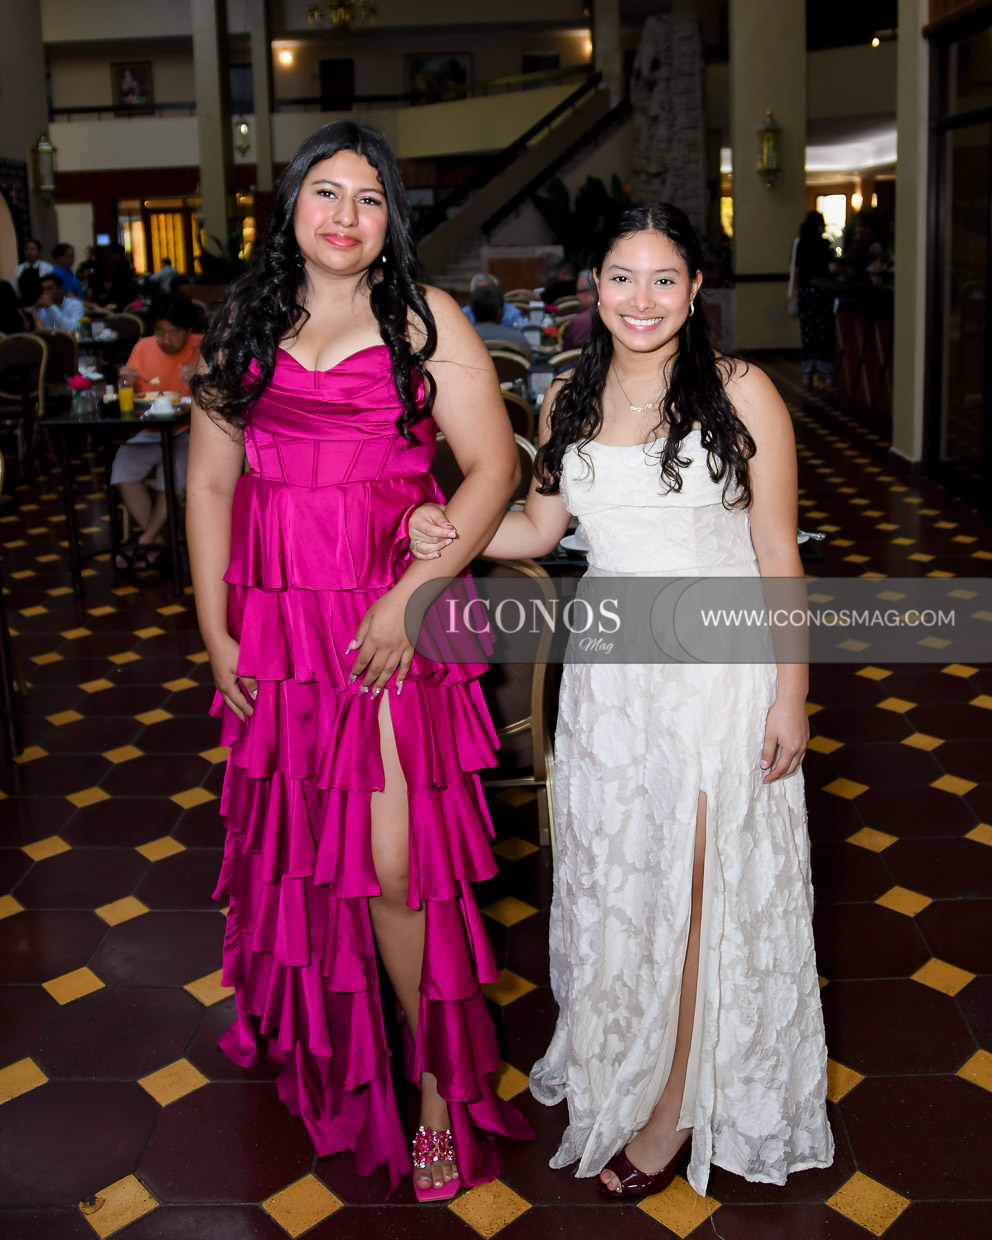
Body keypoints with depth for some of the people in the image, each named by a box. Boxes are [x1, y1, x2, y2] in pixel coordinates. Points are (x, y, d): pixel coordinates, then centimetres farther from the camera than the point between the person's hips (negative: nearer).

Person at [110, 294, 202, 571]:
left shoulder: (203, 348, -2)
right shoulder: (143, 347, 9)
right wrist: (128, 384, -7)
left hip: (188, 432, -4)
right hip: (150, 433, 4)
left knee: (173, 470, -32)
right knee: (123, 467, -23)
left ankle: (145, 543, -14)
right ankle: (158, 543, -15)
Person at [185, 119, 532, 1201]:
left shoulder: (424, 319, 1)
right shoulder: (243, 327, 11)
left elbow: (494, 467, -5)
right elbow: (211, 482, 11)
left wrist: (411, 595, -14)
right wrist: (215, 632, 5)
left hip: (394, 625, -3)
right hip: (276, 625, 4)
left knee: (395, 861, -5)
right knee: (297, 844, 13)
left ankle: (436, 1080, 15)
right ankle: (325, 1045, 38)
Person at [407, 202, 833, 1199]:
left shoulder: (742, 395, -10)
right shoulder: (569, 399, 4)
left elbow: (779, 559, -7)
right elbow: (540, 526, 13)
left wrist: (791, 695, -9)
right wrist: (447, 532, -5)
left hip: (720, 676, -4)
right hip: (609, 676, 4)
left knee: (699, 888, 6)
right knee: (612, 880, 16)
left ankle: (678, 1107, 26)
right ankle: (615, 1070, 39)